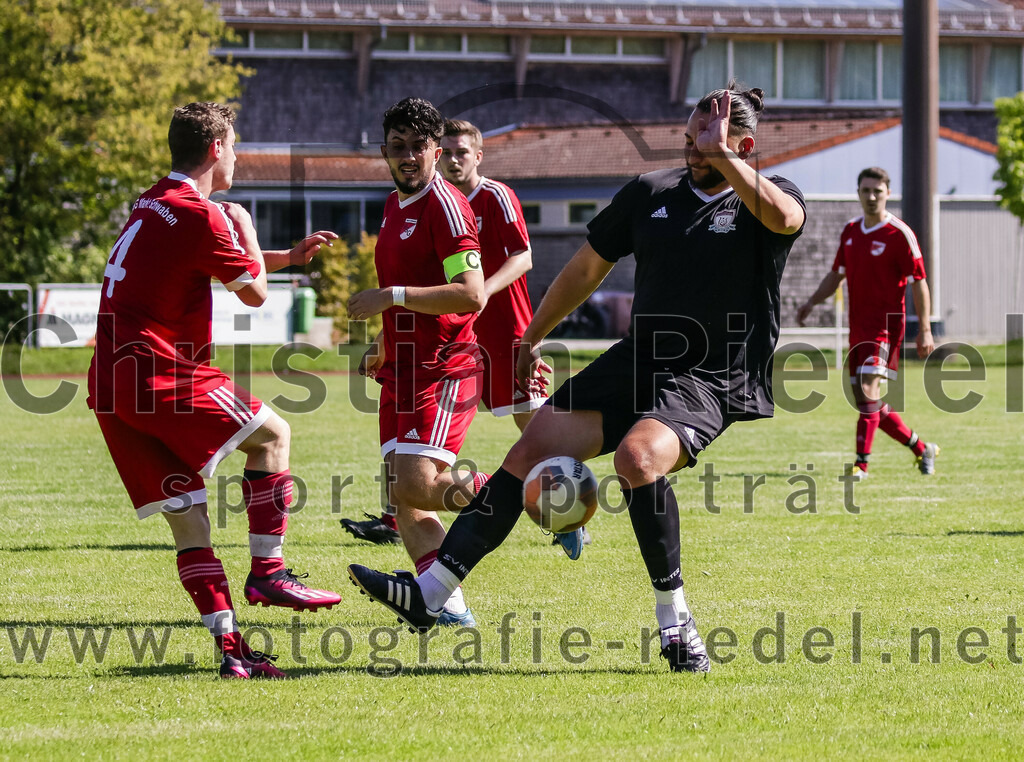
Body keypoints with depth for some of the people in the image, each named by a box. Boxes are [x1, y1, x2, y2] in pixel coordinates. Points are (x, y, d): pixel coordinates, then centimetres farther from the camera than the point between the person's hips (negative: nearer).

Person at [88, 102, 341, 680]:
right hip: (158, 370, -9)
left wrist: (292, 257, 39)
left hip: (111, 382, 9)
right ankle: (268, 570, 3)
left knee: (186, 513, 5)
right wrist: (245, 226, 16)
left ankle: (230, 645, 1)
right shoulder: (201, 216, -11)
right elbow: (255, 291, 0)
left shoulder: (153, 207, 19)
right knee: (272, 433, 5)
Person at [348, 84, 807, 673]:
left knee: (638, 456, -33)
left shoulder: (765, 198, -7)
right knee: (533, 448, -4)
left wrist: (721, 157, -32)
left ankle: (676, 621, -20)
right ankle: (429, 594, -1)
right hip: (637, 361, 6)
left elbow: (782, 215, -34)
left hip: (712, 382, -6)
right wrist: (533, 338, 25)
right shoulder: (651, 193, 9)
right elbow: (587, 268, 20)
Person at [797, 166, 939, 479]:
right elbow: (836, 275, 23)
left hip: (886, 324, -7)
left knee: (868, 388, -21)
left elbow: (919, 283, -8)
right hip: (858, 326, 7)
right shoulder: (850, 231, 12)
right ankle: (922, 448, 24)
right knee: (865, 398, 9)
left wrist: (924, 330, -13)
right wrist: (812, 302, 9)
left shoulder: (899, 234, -8)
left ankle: (861, 463, -21)